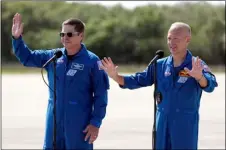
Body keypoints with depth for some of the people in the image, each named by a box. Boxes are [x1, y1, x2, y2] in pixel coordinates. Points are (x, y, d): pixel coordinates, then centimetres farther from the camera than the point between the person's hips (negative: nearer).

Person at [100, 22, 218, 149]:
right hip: (162, 125, 5)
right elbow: (138, 80, 10)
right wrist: (115, 76, -7)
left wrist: (199, 77, -50)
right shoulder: (160, 65, 7)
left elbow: (210, 86, -27)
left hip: (186, 126, -5)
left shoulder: (198, 66, -9)